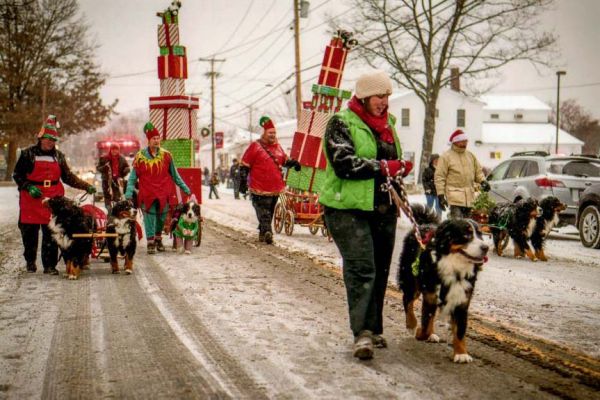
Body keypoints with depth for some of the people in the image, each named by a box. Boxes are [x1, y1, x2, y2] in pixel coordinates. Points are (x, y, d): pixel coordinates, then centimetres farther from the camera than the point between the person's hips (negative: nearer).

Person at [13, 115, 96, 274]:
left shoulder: (58, 155, 11)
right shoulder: (28, 154, 1)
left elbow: (68, 177, 16)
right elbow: (17, 175, 3)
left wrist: (86, 186, 7)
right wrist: (29, 187, -12)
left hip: (54, 199, 2)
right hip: (31, 200, -2)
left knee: (51, 233, -1)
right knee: (29, 232, 4)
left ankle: (50, 265, 5)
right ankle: (30, 261, 21)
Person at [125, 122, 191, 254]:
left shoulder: (166, 155, 5)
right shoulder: (140, 156, -1)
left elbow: (175, 175, 13)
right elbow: (133, 177, 2)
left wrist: (185, 189, 12)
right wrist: (128, 194, -6)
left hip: (163, 194, 2)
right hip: (147, 194, -2)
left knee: (161, 218, 9)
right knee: (149, 218, -5)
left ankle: (158, 239, 27)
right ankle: (150, 243, 0)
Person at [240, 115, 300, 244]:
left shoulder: (277, 146, 13)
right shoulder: (255, 147, -6)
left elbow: (284, 160, 27)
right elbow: (245, 165, -4)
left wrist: (293, 163, 7)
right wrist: (243, 180, -9)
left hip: (275, 188, 7)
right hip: (260, 190, -7)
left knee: (269, 213, 14)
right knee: (263, 213, -13)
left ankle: (262, 233, 25)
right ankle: (267, 233, -20)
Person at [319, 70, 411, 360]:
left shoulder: (387, 124, 18)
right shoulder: (341, 123, -6)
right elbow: (343, 163, -19)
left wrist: (400, 169, 14)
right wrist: (383, 167, -21)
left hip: (383, 209, 8)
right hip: (348, 209, -7)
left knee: (380, 271, 10)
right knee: (361, 270, -15)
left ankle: (374, 329, 20)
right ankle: (362, 334, -17)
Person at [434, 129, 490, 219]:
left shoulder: (470, 155, 16)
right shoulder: (446, 157, -2)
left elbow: (478, 171, 23)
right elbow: (439, 177, -5)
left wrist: (483, 181, 1)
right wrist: (441, 195, -11)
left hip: (469, 197, 6)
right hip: (455, 196, -6)